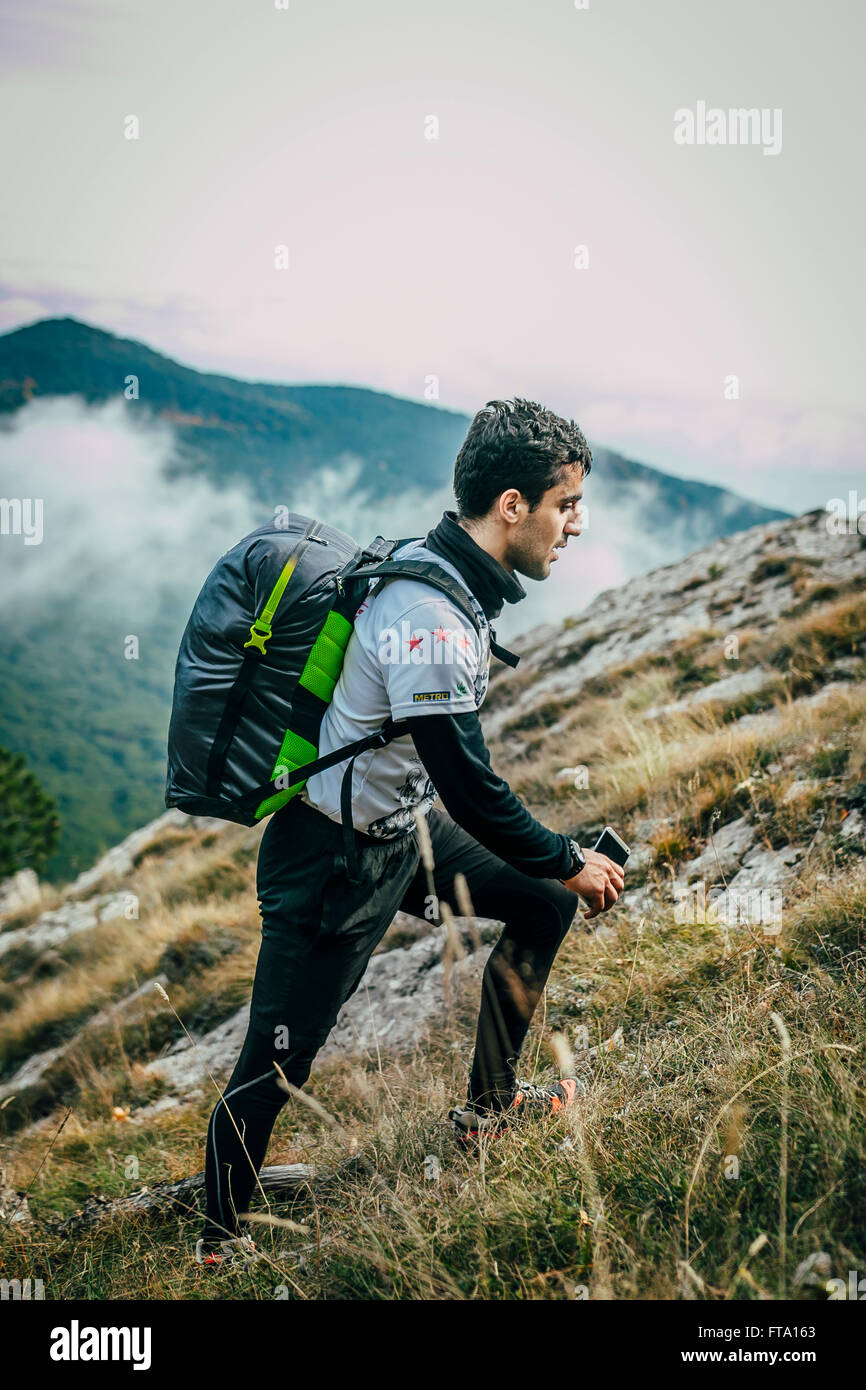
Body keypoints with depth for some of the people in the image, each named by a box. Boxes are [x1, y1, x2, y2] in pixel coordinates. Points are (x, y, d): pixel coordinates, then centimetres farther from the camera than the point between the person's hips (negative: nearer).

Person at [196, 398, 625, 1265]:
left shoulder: (439, 569, 0)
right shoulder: (430, 622, -30)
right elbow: (472, 792, -25)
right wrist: (569, 861, -10)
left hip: (405, 821, 10)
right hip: (334, 861, -10)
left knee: (545, 900, 15)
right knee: (279, 1060, 2)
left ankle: (490, 1104, 28)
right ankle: (222, 1235, 24)